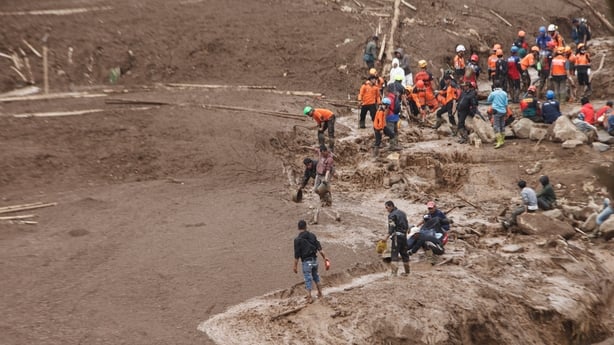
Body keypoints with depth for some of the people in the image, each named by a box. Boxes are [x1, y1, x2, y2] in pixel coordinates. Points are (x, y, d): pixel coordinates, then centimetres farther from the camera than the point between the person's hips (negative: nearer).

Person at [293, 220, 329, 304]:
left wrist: (295, 266, -5)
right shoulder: (312, 235, 0)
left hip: (306, 262, -4)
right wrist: (324, 257, 4)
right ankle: (319, 292, 35)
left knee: (308, 279, 6)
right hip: (314, 259, 5)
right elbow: (319, 248, -2)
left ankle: (309, 298, 13)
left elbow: (297, 255, -13)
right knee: (315, 276, 24)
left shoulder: (297, 239, -14)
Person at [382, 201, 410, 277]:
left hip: (397, 235, -8)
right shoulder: (402, 213, 17)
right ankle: (407, 271, 17)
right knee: (404, 253, 13)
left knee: (394, 253, -11)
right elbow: (407, 226, 19)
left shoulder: (392, 215, -8)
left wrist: (386, 237, -20)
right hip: (404, 235, 8)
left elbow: (391, 228, -17)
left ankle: (394, 267, -30)